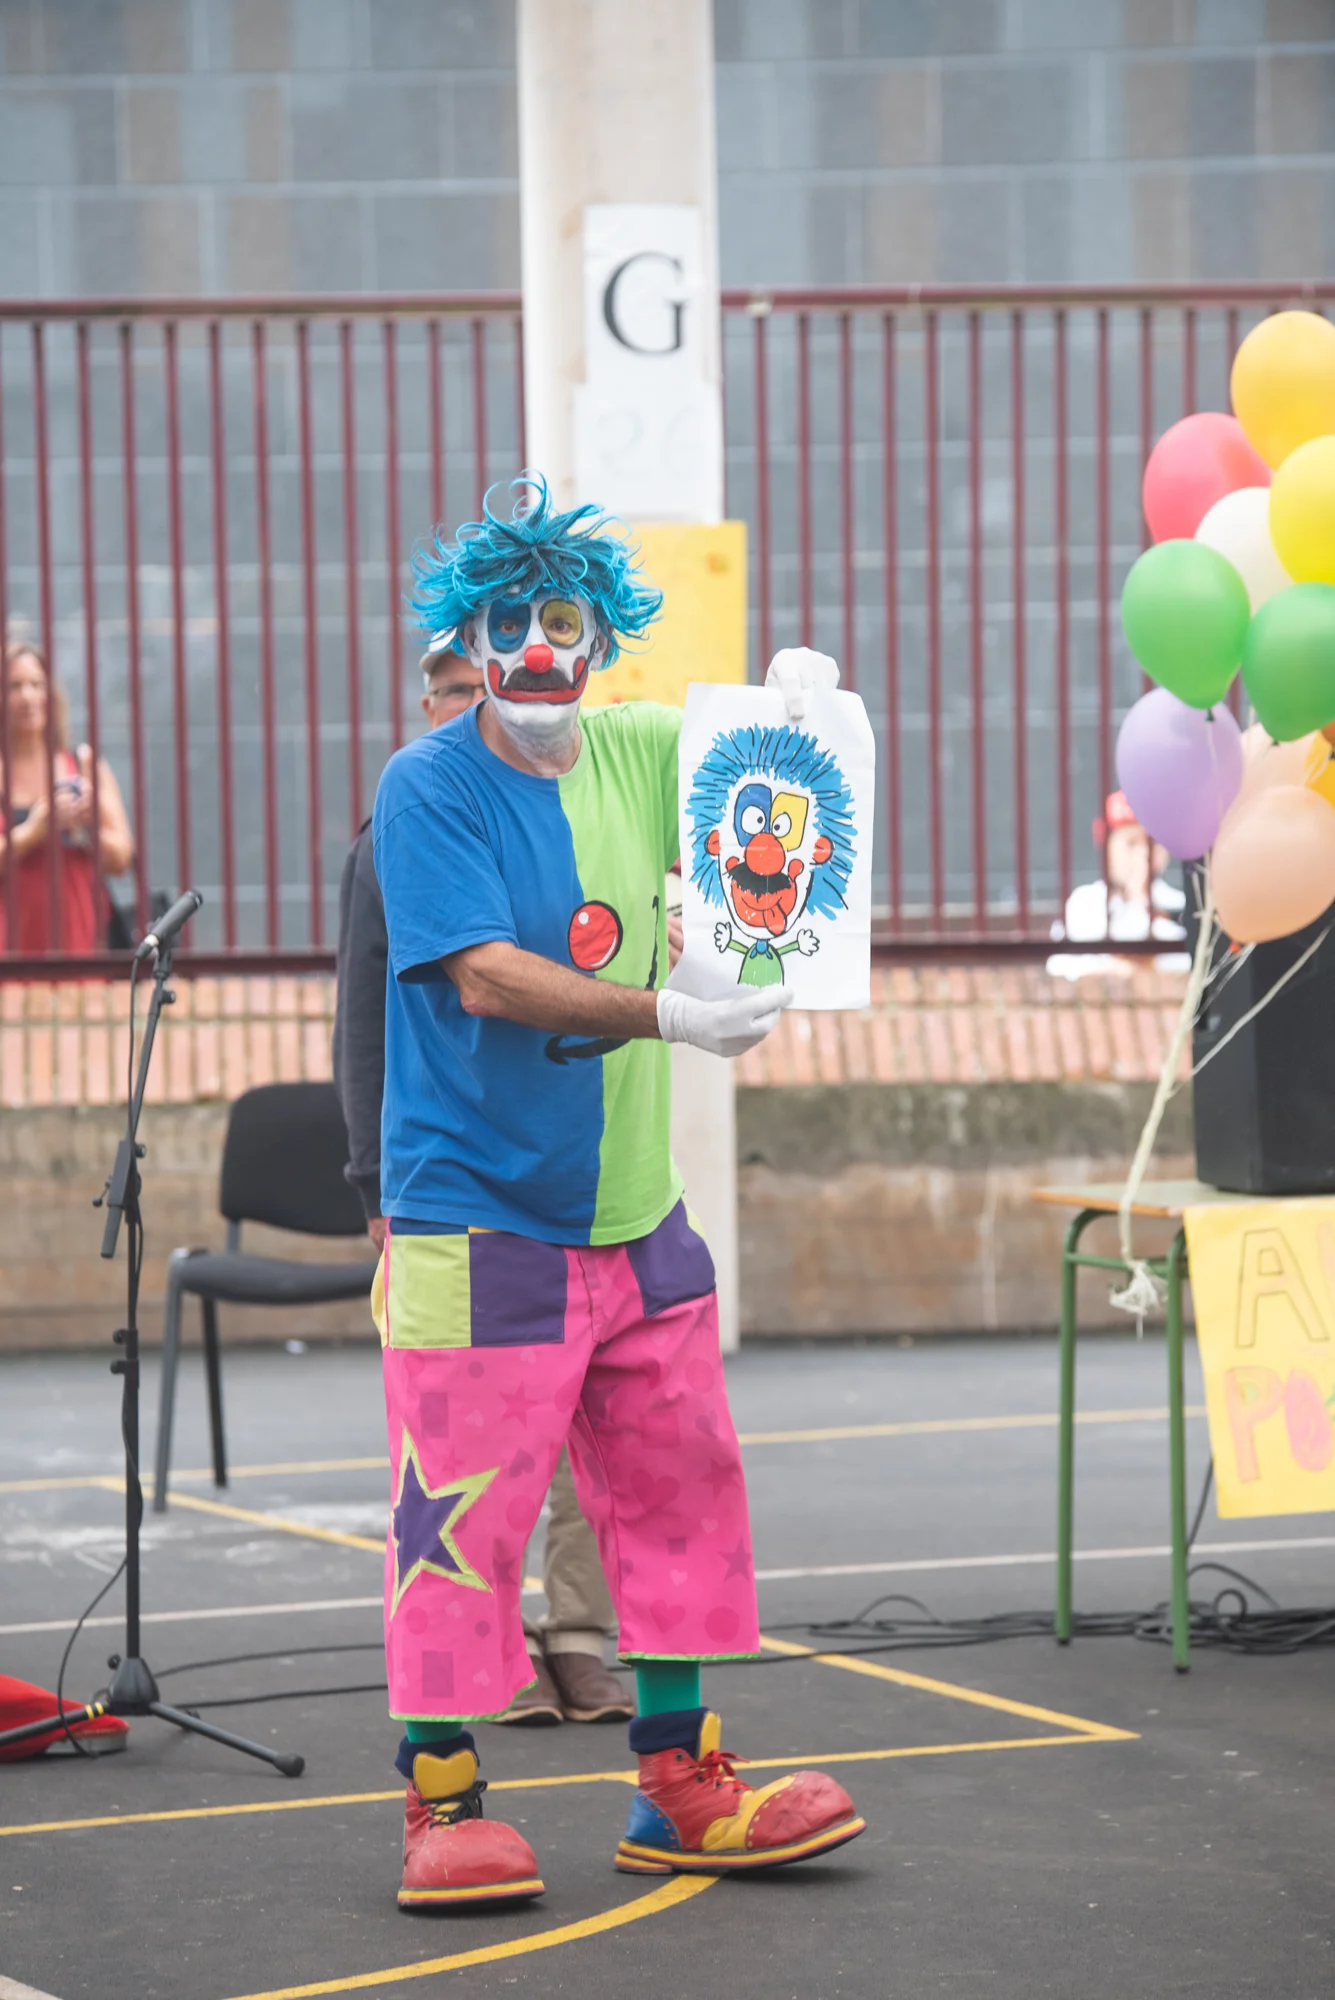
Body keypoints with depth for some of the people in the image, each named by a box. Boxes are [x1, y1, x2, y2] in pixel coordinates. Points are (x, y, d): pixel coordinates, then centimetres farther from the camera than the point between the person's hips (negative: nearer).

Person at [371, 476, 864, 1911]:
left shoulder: (637, 754, 7)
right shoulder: (426, 789, -10)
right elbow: (486, 977, -20)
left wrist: (801, 703, -1)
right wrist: (669, 1015, -30)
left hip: (636, 1220, 7)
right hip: (476, 1226, -7)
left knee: (678, 1490, 12)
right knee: (461, 1514, -5)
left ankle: (679, 1788, 22)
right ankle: (443, 1803, 6)